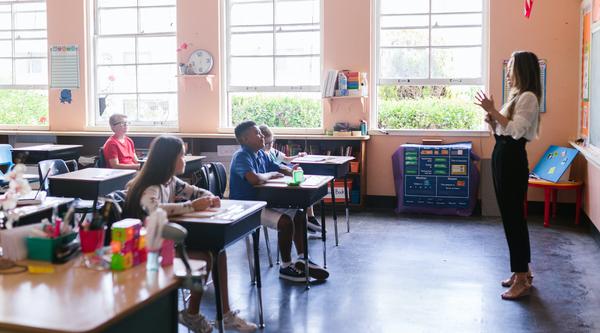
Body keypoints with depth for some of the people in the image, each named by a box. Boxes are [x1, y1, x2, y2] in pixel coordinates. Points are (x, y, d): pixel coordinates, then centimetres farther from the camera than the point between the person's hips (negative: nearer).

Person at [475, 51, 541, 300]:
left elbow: (516, 130, -22)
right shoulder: (516, 96, 18)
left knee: (513, 216, -7)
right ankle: (522, 270, 24)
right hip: (503, 156, 10)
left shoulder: (528, 97, -12)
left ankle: (521, 280, 0)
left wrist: (493, 110, -20)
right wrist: (491, 120, 2)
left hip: (512, 158, -10)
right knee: (511, 215, 14)